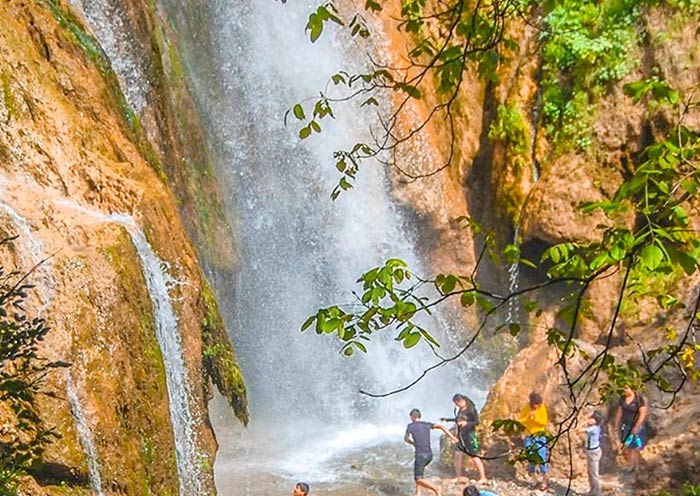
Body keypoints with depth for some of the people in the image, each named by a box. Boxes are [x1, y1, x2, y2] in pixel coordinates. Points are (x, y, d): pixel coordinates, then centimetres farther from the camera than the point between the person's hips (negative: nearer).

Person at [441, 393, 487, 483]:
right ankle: (457, 477, 19)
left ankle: (483, 477, -3)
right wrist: (447, 420, 31)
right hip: (460, 435, 8)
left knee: (474, 457, -7)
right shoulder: (460, 409, 10)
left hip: (470, 435, -8)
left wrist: (466, 423, -30)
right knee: (457, 455, 8)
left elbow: (476, 422, -15)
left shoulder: (471, 409, -12)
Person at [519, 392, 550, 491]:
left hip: (540, 436, -2)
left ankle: (544, 482, 4)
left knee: (542, 459, -5)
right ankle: (535, 481, 18)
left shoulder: (542, 408, -7)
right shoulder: (525, 408, -4)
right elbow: (520, 421, -5)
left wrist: (536, 419, -23)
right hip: (529, 437, 2)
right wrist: (528, 417, -20)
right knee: (531, 459, 4)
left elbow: (545, 422, -7)